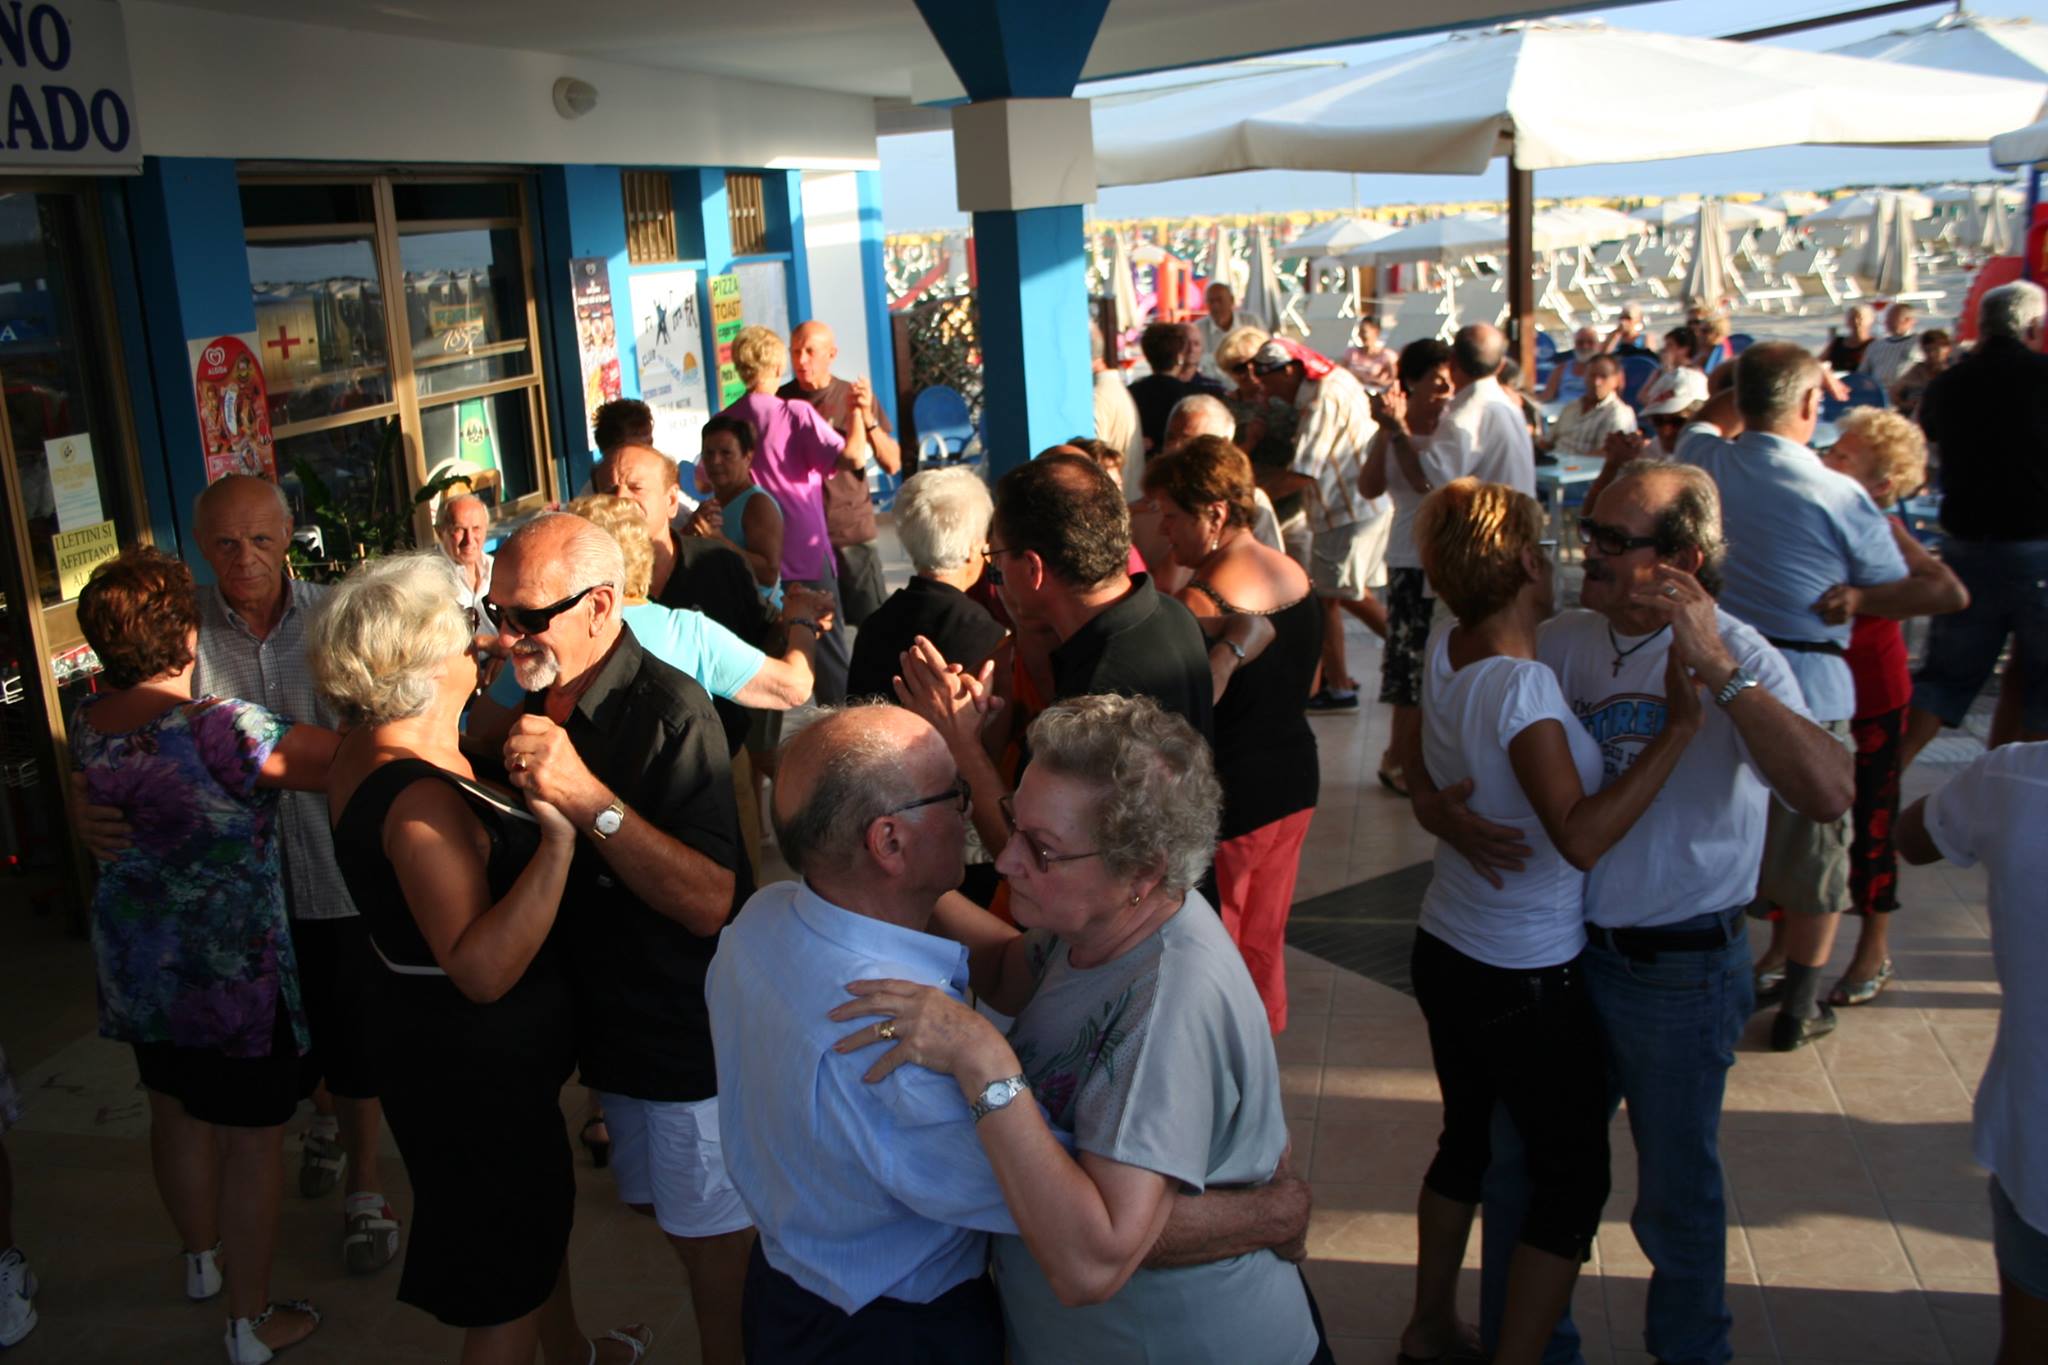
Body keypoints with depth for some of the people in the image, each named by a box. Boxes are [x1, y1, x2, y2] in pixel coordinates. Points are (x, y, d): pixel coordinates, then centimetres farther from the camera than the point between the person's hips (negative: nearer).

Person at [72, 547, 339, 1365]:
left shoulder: (87, 722, -5)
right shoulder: (216, 728, -28)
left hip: (135, 961, 8)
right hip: (232, 967, -7)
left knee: (177, 1112, 25)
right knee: (251, 1139, 7)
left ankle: (202, 1258, 47)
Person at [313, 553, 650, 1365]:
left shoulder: (365, 753, -2)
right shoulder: (418, 798, -32)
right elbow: (483, 968, -41)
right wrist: (558, 836, -41)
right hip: (480, 1064, -11)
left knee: (538, 1207, 32)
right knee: (506, 1296, 10)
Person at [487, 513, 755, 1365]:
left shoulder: (670, 711, -24)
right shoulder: (543, 707, 3)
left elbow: (709, 902, -33)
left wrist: (586, 797, -38)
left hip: (690, 1039, -9)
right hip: (617, 1029, 9)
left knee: (714, 1249, 6)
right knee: (658, 1208, 24)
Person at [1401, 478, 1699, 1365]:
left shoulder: (1445, 649, -4)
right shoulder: (1521, 687, -26)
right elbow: (1581, 836, -33)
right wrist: (1679, 730, -31)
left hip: (1442, 952, 8)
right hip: (1527, 980, -8)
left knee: (1467, 1138, 25)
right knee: (1571, 1178, 9)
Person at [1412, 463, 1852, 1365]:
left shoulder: (1737, 657, -14)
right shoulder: (1563, 642, -1)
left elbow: (1829, 794, -31)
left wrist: (1716, 673, -35)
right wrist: (1435, 804, -15)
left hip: (1681, 972, -4)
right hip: (1560, 951, 5)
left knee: (1676, 1192, 14)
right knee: (1519, 1166, 18)